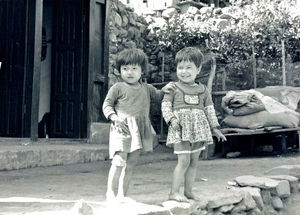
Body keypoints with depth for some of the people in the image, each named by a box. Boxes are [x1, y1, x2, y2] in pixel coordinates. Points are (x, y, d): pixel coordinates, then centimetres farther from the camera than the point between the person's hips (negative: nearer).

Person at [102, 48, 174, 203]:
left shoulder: (146, 88, 14)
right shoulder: (118, 88, -1)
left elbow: (158, 96, 28)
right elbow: (107, 105, 0)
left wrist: (163, 90, 6)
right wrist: (115, 118, -17)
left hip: (139, 131, 6)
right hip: (122, 129, -5)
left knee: (131, 164, 8)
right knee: (119, 162, -15)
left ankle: (122, 195, 17)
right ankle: (111, 194, -6)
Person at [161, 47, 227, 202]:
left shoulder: (203, 90, 12)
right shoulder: (173, 88, 2)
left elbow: (209, 109, 16)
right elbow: (165, 104, -1)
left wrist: (214, 128, 14)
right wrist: (171, 119, -17)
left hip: (198, 130, 5)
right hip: (180, 128, -4)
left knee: (194, 162, 9)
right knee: (183, 161, -12)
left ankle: (188, 191, 18)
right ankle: (174, 192, -6)